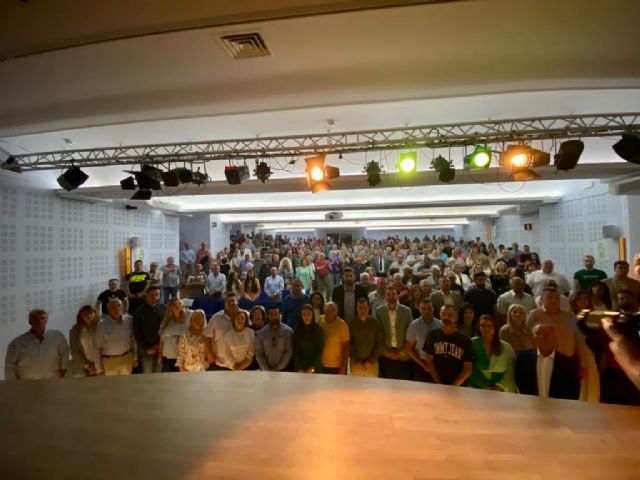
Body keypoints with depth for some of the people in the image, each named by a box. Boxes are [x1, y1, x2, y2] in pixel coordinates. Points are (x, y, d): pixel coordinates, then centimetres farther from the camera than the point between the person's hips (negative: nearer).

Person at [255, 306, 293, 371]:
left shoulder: (288, 331, -6)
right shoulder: (261, 333, 0)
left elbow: (289, 352, -10)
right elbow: (259, 354, -2)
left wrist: (277, 368, -13)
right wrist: (267, 370, -10)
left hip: (283, 370, -1)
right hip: (266, 372, 1)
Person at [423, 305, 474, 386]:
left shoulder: (465, 340, -4)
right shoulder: (433, 335, 1)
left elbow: (467, 369, -4)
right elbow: (429, 361, 1)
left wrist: (454, 385, -11)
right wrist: (438, 382, -7)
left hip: (458, 386, -1)